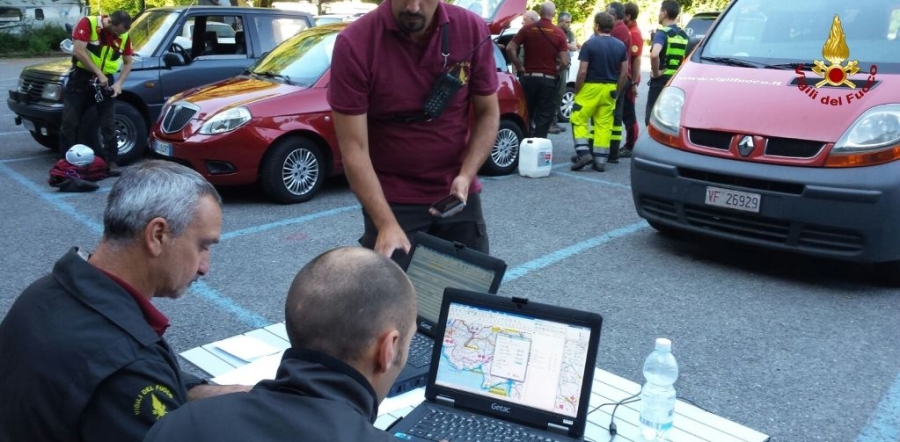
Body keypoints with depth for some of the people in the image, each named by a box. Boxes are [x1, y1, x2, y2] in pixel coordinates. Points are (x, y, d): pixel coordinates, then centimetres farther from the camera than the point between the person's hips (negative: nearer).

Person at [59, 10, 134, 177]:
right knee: (69, 123, 1)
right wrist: (98, 73, -22)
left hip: (106, 81, 2)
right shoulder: (88, 23, -13)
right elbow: (78, 51, -19)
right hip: (80, 78, -2)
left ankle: (112, 162, 6)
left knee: (108, 125, 1)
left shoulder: (124, 36, -1)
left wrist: (119, 83, -6)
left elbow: (128, 63, 8)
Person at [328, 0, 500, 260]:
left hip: (458, 196, 3)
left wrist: (466, 176, -13)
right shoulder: (355, 44, -18)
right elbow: (354, 148, -17)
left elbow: (488, 113, 2)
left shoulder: (472, 30, -9)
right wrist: (386, 224, -25)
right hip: (391, 201, -3)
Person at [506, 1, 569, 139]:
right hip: (548, 79, -2)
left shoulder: (527, 29, 0)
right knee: (544, 117, 4)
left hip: (528, 77, 2)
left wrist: (519, 66, 2)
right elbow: (564, 62, -10)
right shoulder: (559, 33, -4)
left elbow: (510, 48, -7)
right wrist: (556, 71, 8)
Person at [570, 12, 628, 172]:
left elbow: (583, 71, -13)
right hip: (609, 89, 5)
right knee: (604, 125, 7)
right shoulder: (620, 46, 6)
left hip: (591, 87, -5)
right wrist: (617, 91, 14)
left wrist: (576, 90, -2)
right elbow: (624, 72, 6)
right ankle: (600, 160, 7)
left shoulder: (590, 44, -10)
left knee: (579, 120, 6)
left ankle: (584, 153, -6)